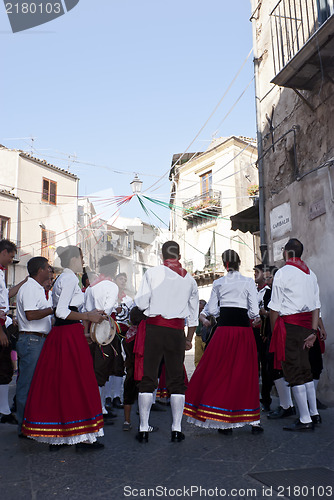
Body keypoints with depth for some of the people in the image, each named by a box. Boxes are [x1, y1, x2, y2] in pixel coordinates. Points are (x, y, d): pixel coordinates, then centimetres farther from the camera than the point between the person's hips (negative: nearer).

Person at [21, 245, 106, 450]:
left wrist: (88, 315, 19)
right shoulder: (70, 278, -11)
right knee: (76, 384, -3)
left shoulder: (61, 279, 18)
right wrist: (88, 316, -13)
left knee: (56, 384, 10)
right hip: (70, 335, -9)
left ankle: (55, 437, 18)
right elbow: (61, 312, -19)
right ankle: (82, 437, 5)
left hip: (58, 334, 10)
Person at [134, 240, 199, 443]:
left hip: (154, 327, -2)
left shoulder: (152, 273, 0)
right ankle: (177, 429, 11)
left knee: (148, 378, 4)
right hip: (176, 330, 2)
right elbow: (194, 314, 14)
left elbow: (141, 303, -5)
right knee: (177, 380, 10)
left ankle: (144, 429, 7)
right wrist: (189, 339, 23)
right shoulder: (189, 279, 10)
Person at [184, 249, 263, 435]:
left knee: (221, 371, 7)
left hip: (224, 329, 1)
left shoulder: (218, 283, 5)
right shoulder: (248, 282, -2)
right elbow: (254, 311, -4)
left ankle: (224, 421, 8)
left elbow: (212, 310, 5)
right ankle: (254, 421, 12)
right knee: (246, 373, 6)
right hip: (243, 329, -1)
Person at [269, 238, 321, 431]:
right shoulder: (311, 273, 11)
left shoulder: (283, 272, -8)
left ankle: (305, 420, 3)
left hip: (289, 323, -7)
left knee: (293, 371, -1)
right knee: (305, 368, 17)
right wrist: (313, 331, 5)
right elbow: (316, 306, 6)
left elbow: (275, 307, -9)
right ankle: (314, 413, 24)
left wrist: (274, 330, 2)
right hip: (306, 323, 7)